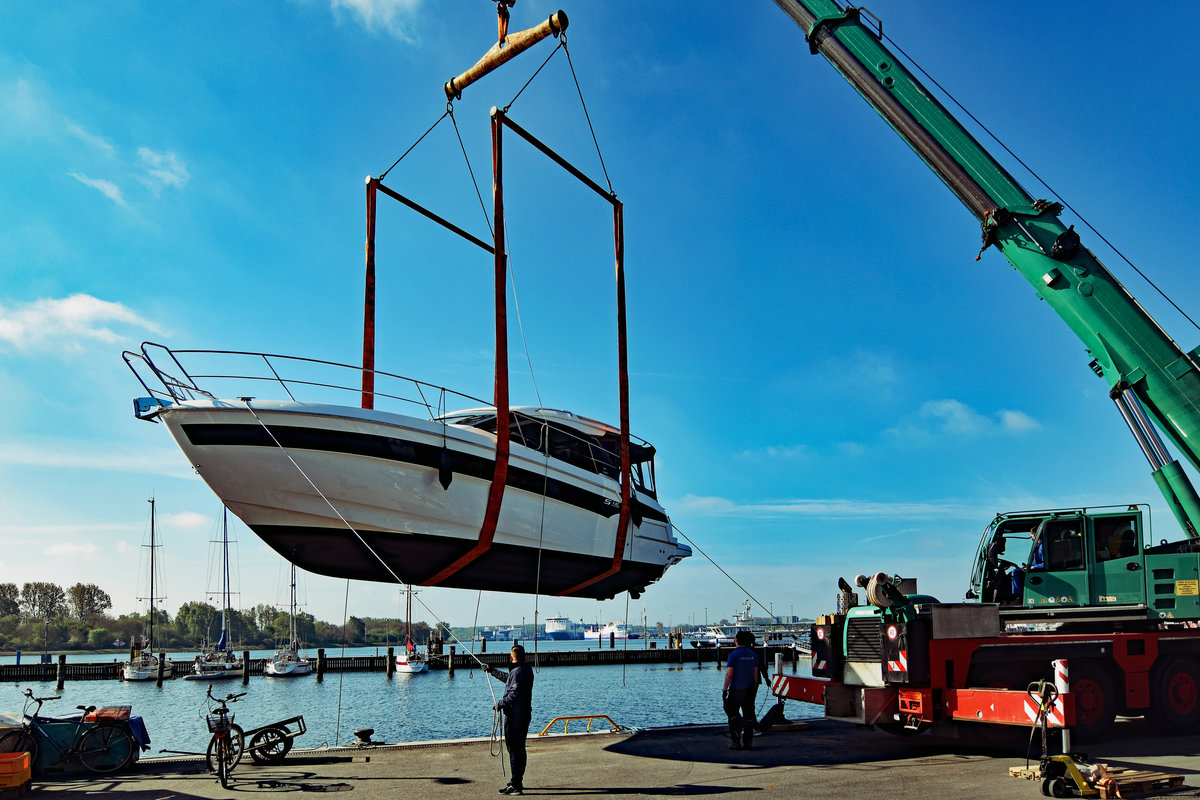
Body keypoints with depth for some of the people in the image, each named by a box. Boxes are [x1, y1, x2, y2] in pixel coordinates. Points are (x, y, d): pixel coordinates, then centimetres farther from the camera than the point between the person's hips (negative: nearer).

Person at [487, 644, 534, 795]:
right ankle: (518, 782, 26)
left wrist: (501, 704, -12)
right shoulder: (528, 669, 14)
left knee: (514, 749, -6)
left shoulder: (518, 672, -17)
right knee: (520, 748, 17)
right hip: (525, 713, 10)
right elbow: (508, 678, 30)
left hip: (514, 715, -10)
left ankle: (515, 785, -6)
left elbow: (515, 694, -23)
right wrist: (492, 670, 39)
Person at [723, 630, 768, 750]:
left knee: (733, 714, 6)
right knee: (748, 716, 9)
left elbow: (729, 674, -16)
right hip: (749, 690, 4)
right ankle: (748, 742, 8)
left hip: (736, 689, -4)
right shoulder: (753, 655, 4)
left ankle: (735, 742, 0)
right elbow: (755, 674, 9)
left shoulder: (734, 655, -12)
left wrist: (725, 689, -9)